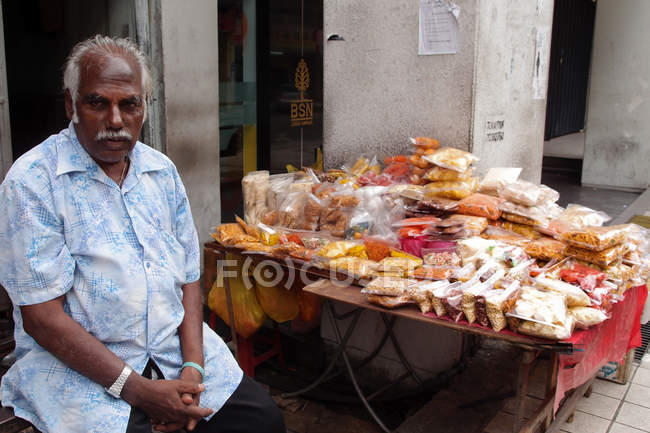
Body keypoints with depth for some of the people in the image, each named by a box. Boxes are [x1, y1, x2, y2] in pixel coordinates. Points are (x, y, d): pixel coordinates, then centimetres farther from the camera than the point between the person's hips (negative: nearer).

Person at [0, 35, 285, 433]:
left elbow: (189, 277, 8)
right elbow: (41, 316, -13)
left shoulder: (162, 171, 7)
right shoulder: (33, 181, -10)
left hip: (174, 345, 4)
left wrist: (193, 366, -7)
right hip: (78, 366, -4)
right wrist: (139, 390, -17)